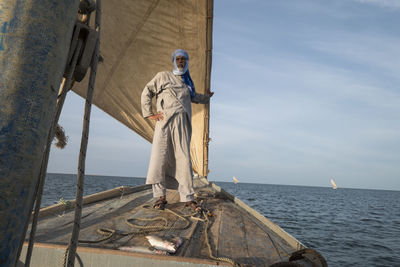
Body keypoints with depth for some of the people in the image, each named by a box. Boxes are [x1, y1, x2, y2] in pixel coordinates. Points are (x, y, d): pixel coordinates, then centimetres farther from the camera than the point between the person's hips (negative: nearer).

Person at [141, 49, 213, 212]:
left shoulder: (188, 83, 28)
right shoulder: (163, 76, 15)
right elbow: (146, 92, 12)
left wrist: (206, 97, 54)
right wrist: (149, 114, 4)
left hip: (182, 123, 3)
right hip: (165, 119, -3)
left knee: (184, 159, -5)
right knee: (160, 157, -9)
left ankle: (188, 197, -1)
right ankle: (160, 197, -1)